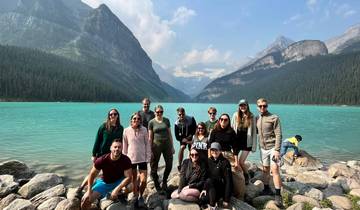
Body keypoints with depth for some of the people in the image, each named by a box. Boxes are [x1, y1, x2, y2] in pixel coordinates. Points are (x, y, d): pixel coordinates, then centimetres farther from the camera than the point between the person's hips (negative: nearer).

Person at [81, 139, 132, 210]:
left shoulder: (126, 160, -24)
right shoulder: (102, 160, -23)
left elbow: (128, 177, -24)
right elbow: (92, 174, -10)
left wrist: (117, 190, -33)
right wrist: (89, 191, -11)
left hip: (119, 182, 0)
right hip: (104, 182, 0)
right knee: (85, 200, -17)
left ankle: (120, 194, 3)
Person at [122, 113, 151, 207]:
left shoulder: (144, 130, -3)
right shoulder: (126, 130, -3)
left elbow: (147, 144, 1)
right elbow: (124, 146, 3)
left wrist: (148, 157, -2)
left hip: (142, 158, 0)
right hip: (131, 159, 0)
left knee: (143, 181, -4)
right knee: (134, 179, 13)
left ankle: (141, 196, 23)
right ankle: (135, 196, 34)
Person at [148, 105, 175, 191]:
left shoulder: (166, 120, 6)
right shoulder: (151, 122, -1)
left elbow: (169, 134, 9)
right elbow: (150, 137, 1)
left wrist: (172, 146, 8)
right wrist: (150, 149, -2)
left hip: (167, 144, 2)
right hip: (156, 145, -2)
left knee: (169, 164, 3)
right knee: (154, 165, 5)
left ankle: (164, 181, 28)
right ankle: (156, 184, 23)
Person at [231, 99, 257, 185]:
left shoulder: (251, 117, -3)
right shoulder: (235, 115, 1)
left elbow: (254, 132, -2)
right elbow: (231, 129, 5)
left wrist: (254, 146, -4)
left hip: (247, 143, -2)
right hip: (237, 141, 2)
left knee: (241, 161, -5)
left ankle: (247, 176, 23)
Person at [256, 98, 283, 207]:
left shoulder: (274, 118, -8)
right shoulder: (257, 119, 7)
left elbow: (278, 135, -12)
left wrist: (277, 150, -17)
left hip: (272, 147, -5)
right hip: (263, 148, 5)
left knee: (275, 170, -7)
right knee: (265, 169, 13)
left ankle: (278, 195, 0)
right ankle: (266, 189, 28)